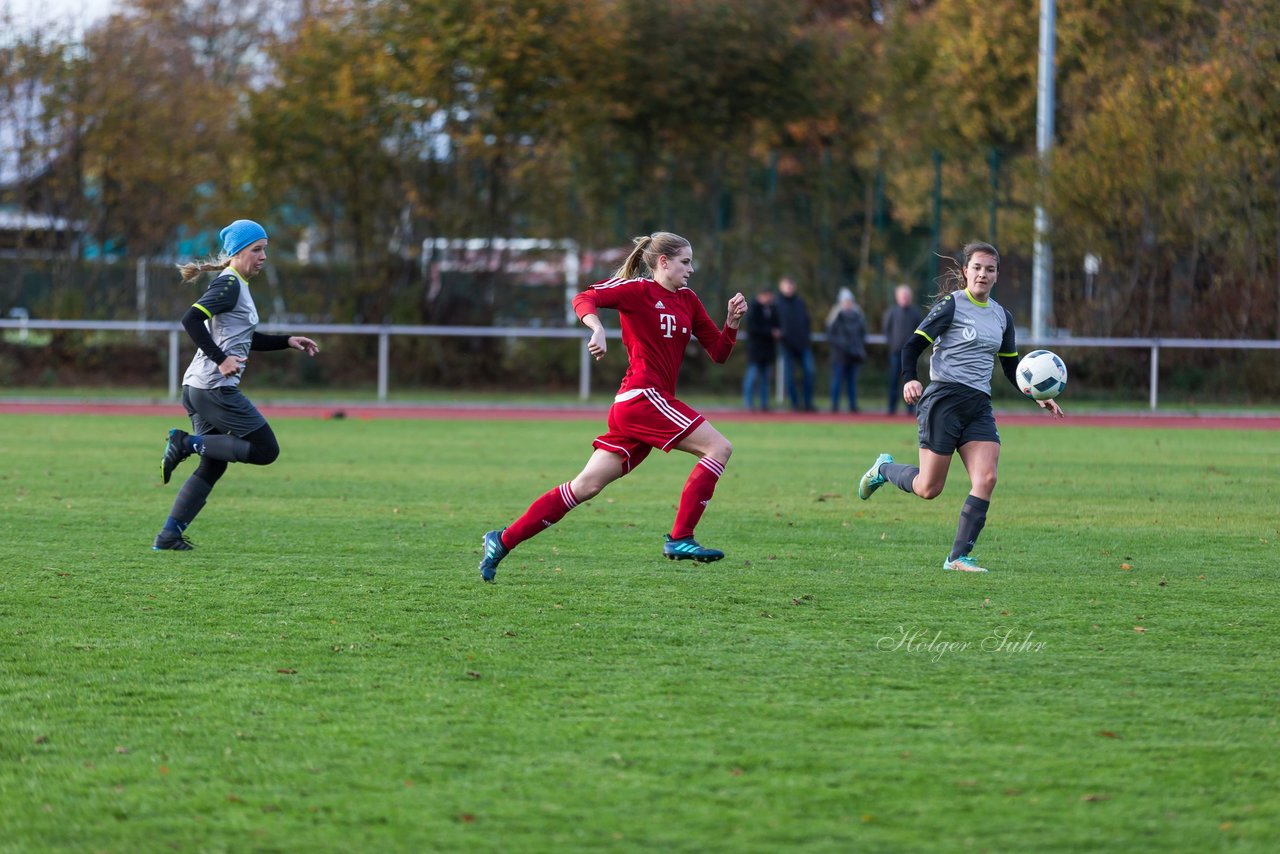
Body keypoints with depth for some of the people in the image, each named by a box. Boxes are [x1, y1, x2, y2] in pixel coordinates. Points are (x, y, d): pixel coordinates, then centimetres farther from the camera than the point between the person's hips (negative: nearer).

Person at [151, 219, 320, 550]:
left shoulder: (237, 286, 20)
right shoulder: (229, 284, -10)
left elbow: (246, 340, 32)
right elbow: (191, 319, -24)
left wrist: (287, 341, 25)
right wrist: (221, 359, -27)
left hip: (199, 387, 10)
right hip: (215, 387, -10)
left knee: (213, 466, 12)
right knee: (266, 450, -5)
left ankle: (169, 536, 9)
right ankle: (187, 442, -8)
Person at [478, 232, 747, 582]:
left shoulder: (687, 300, 19)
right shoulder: (638, 289, -4)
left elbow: (719, 352, 20)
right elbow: (584, 299, -15)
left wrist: (732, 322, 3)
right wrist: (597, 328, -34)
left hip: (632, 407, 8)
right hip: (643, 396, -8)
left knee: (585, 486, 6)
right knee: (719, 447, -12)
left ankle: (503, 541, 8)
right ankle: (680, 539, -13)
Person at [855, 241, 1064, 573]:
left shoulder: (1001, 316, 14)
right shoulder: (951, 305, -5)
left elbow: (1011, 368, 24)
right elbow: (913, 346, -8)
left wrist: (1037, 396, 10)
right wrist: (909, 380, -26)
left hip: (979, 407, 6)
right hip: (944, 400, -6)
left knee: (986, 478, -14)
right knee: (929, 489, -5)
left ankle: (958, 557, -9)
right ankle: (884, 469, 27)